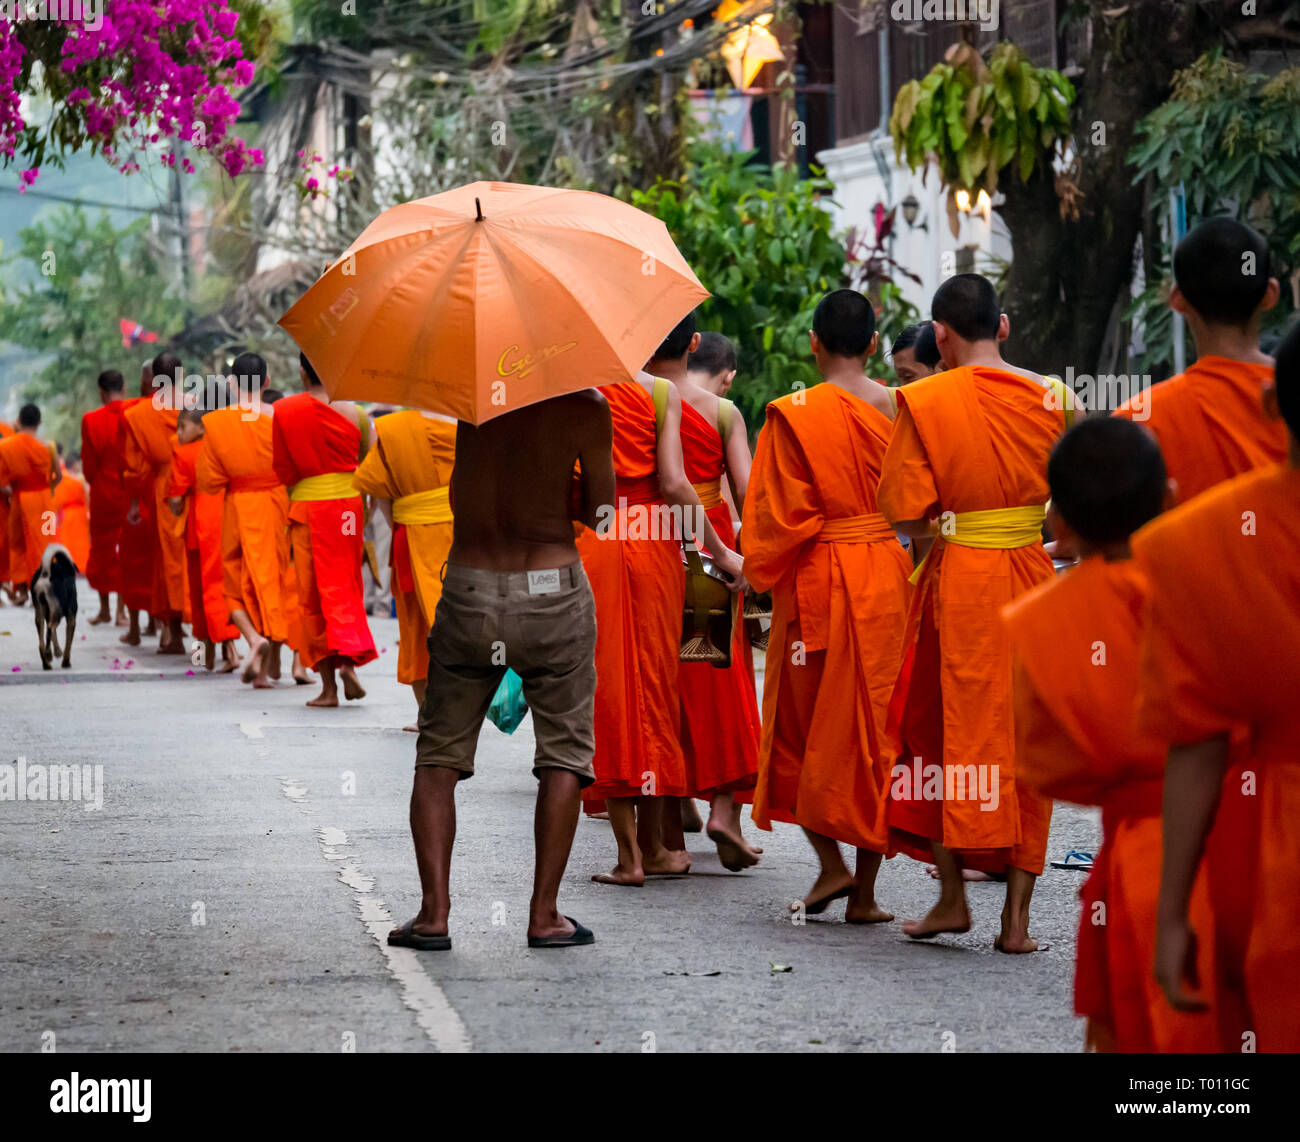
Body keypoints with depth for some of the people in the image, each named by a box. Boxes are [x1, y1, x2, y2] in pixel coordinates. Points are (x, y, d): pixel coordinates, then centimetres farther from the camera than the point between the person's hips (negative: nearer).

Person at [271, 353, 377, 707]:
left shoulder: (283, 411, -4)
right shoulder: (353, 412, -2)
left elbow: (281, 469, 1)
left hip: (305, 504, -1)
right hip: (348, 503, 1)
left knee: (311, 596, 5)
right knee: (345, 586, 11)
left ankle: (328, 684, 4)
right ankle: (348, 657, -12)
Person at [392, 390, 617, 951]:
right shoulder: (584, 405, -10)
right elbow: (599, 508, 0)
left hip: (467, 594, 2)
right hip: (551, 595, -2)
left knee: (439, 755, 11)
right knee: (565, 753, 10)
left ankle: (434, 910, 0)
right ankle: (544, 914, 4)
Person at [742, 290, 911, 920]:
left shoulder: (795, 415, -11)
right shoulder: (897, 408, -1)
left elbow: (780, 513, -9)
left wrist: (760, 571, 6)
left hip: (818, 578, -3)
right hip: (888, 578, 3)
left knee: (804, 726, 13)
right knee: (875, 726, 7)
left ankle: (831, 862, 2)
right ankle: (865, 891, 8)